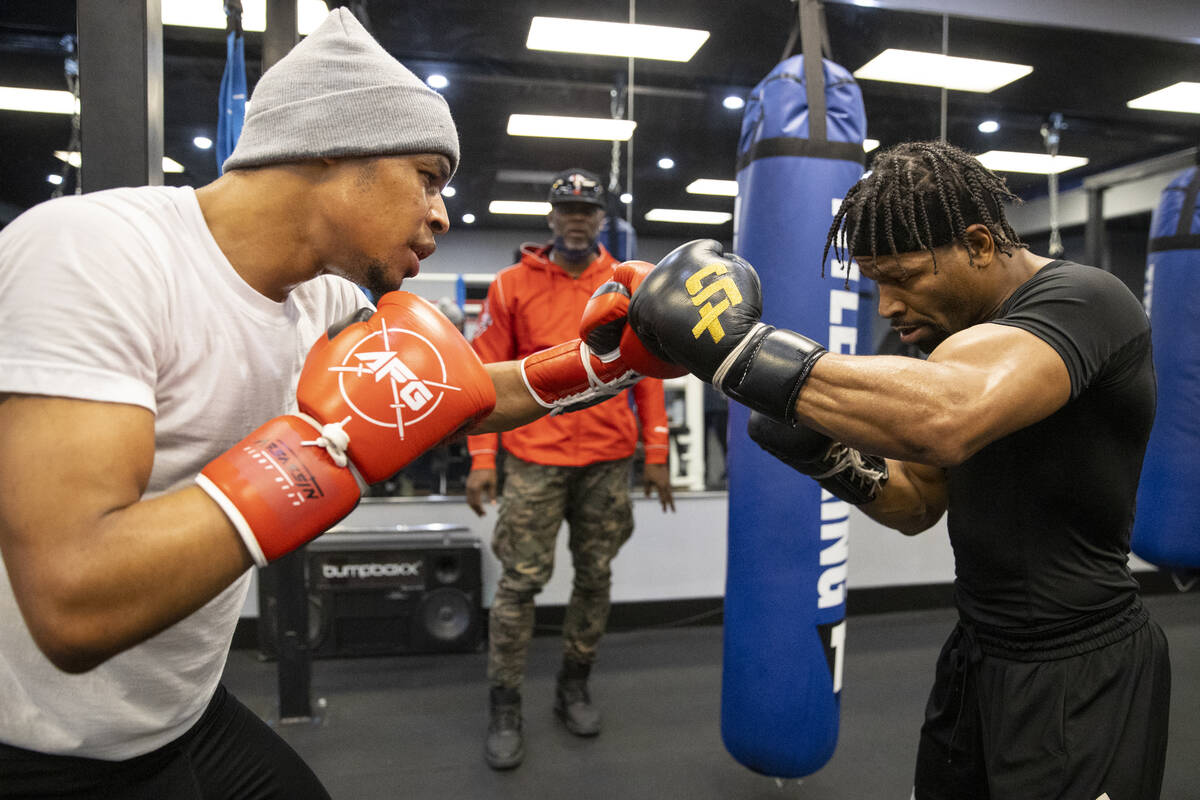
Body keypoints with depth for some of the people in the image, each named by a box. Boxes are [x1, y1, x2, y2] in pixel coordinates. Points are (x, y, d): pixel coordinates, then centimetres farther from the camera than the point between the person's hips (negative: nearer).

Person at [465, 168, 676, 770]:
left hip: (608, 459, 2)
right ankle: (504, 708, 17)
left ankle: (574, 687, 31)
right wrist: (482, 458, -6)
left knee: (596, 577, 11)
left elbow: (647, 374, 8)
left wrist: (656, 455, 5)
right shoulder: (513, 285, 1)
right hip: (534, 456, -2)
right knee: (520, 582, 0)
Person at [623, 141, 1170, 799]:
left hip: (1078, 677, -7)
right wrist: (832, 459, -11)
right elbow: (918, 504, 9)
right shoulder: (952, 332, 5)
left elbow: (946, 420, -43)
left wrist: (734, 345, -38)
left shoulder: (1083, 301, -21)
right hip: (977, 651, 8)